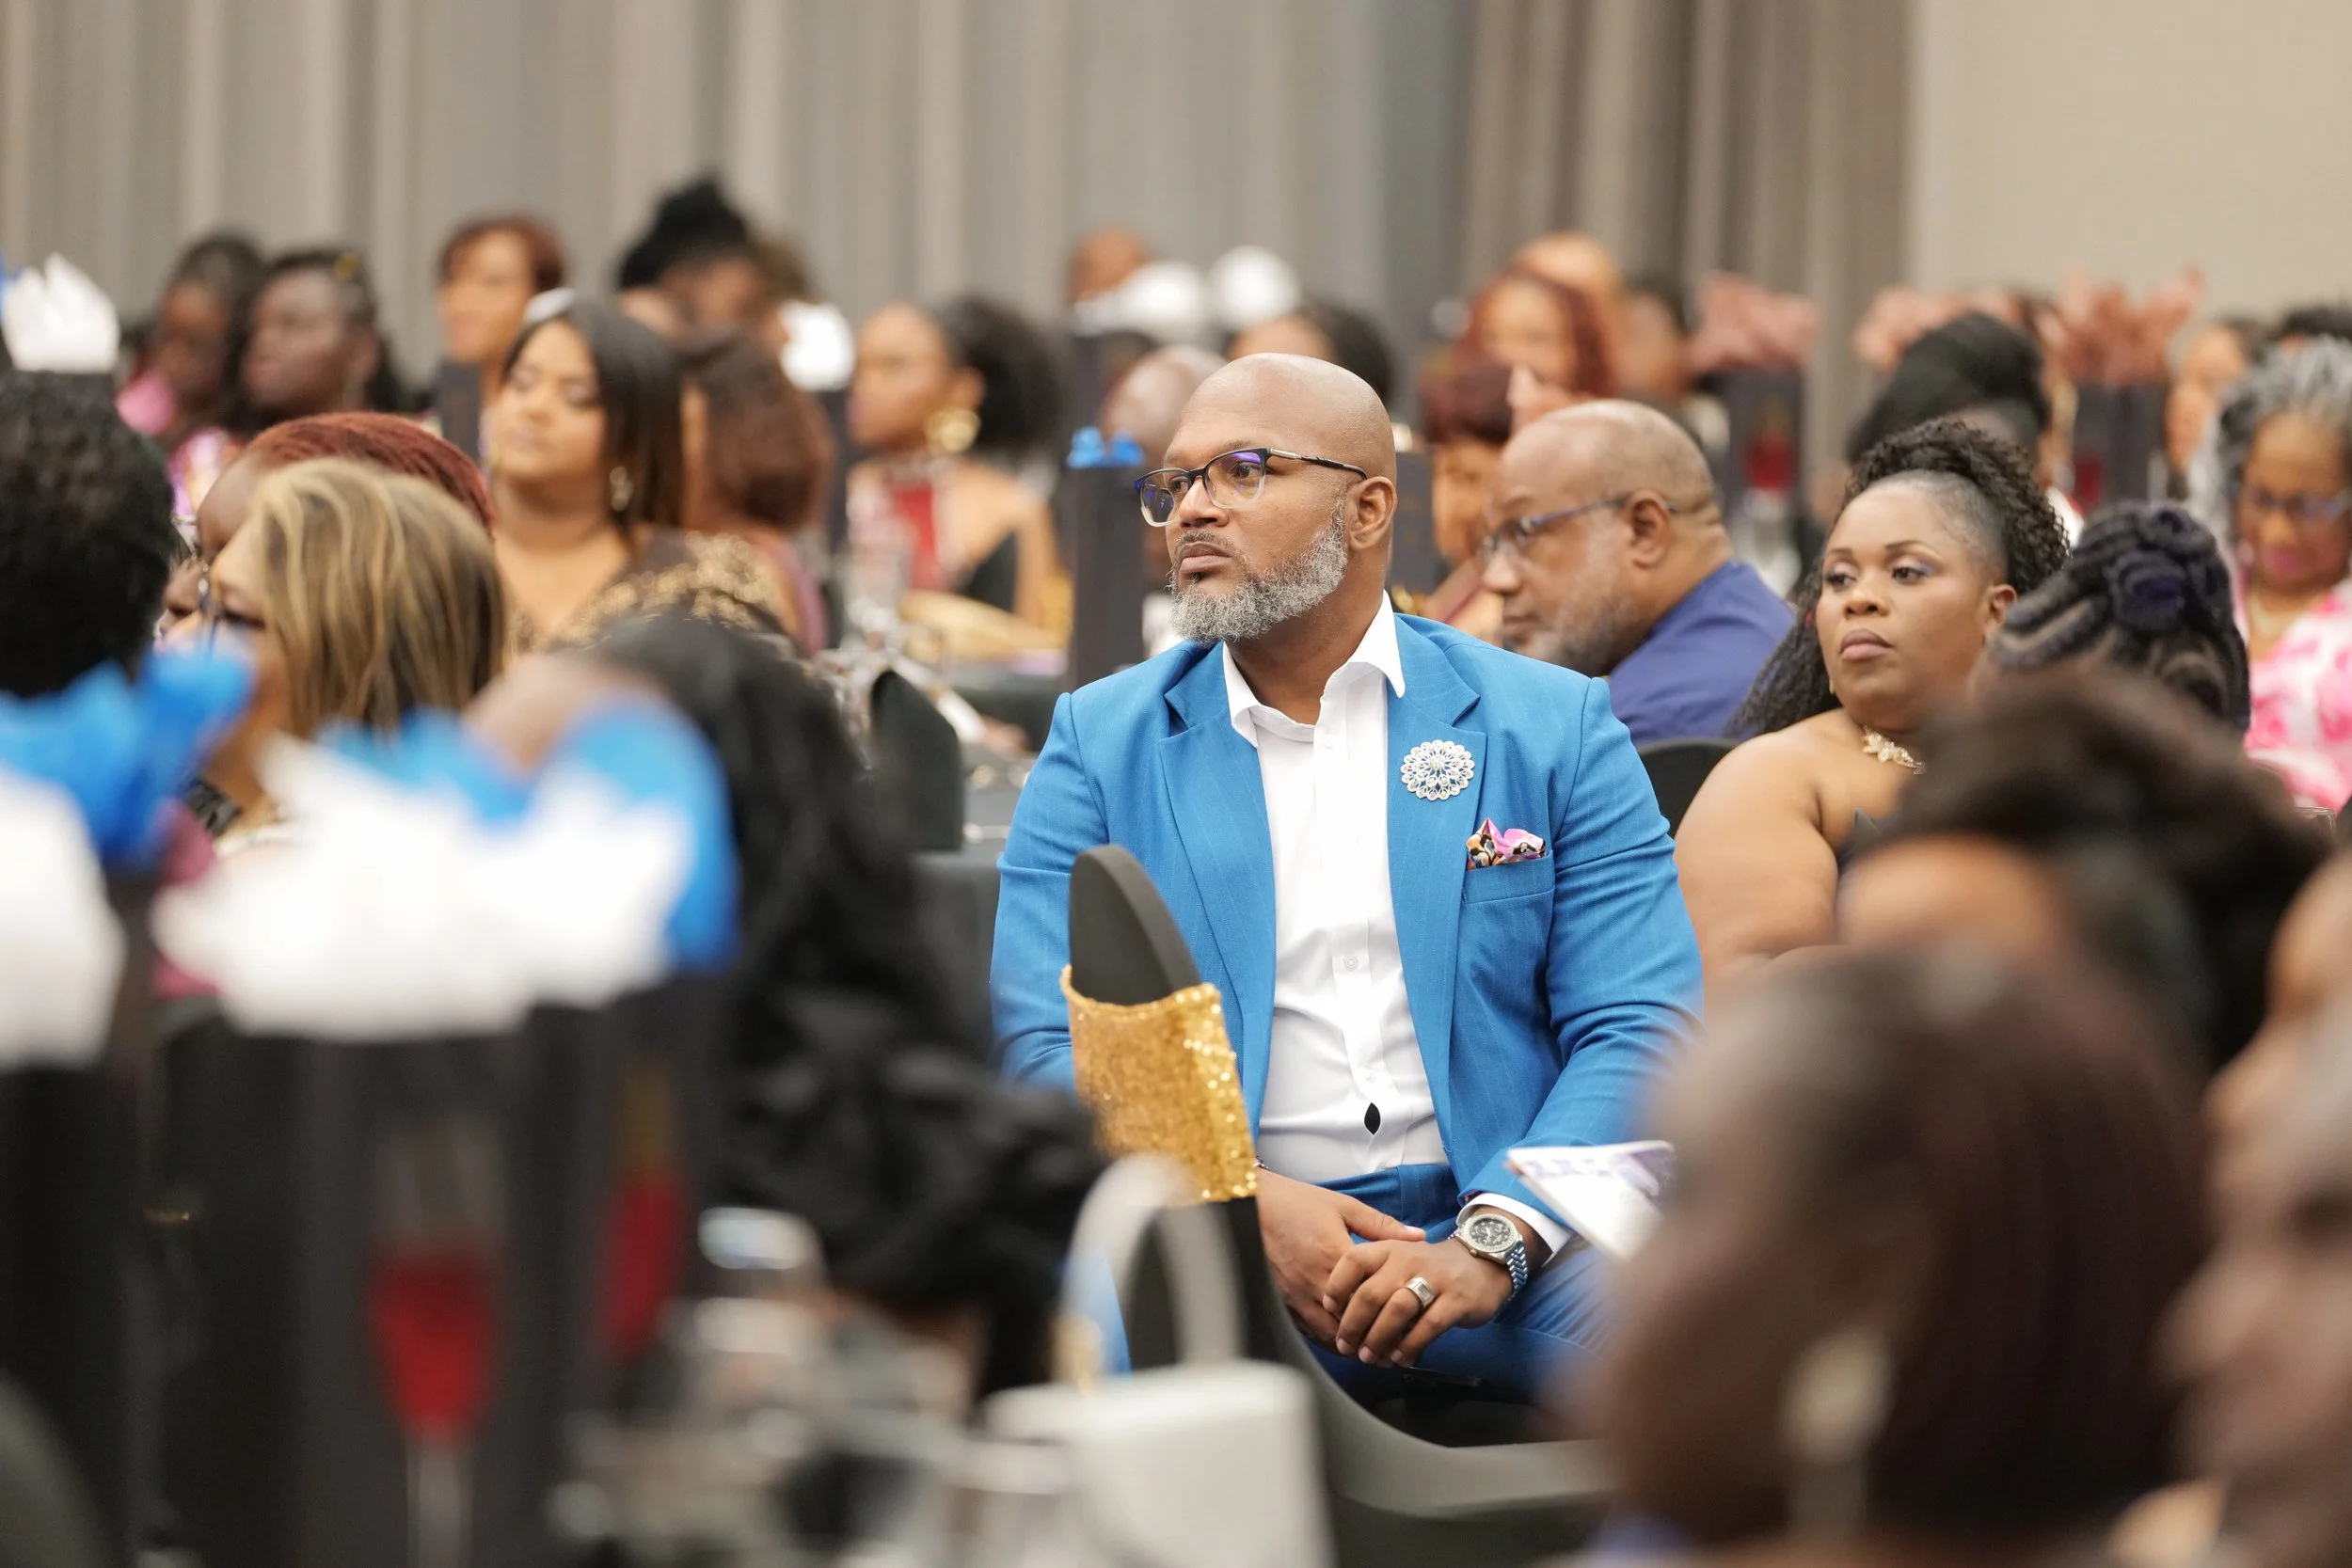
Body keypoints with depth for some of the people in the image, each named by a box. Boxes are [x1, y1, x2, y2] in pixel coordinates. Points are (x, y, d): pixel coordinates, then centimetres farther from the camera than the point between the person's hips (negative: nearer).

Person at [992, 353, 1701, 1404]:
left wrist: (1496, 1243, -16)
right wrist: (1244, 1205, -16)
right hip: (1214, 1254, 0)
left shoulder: (1555, 727, 12)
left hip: (1500, 1239, 0)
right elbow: (1047, 1044, 4)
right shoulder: (1102, 743, 14)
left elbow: (1639, 1031, 3)